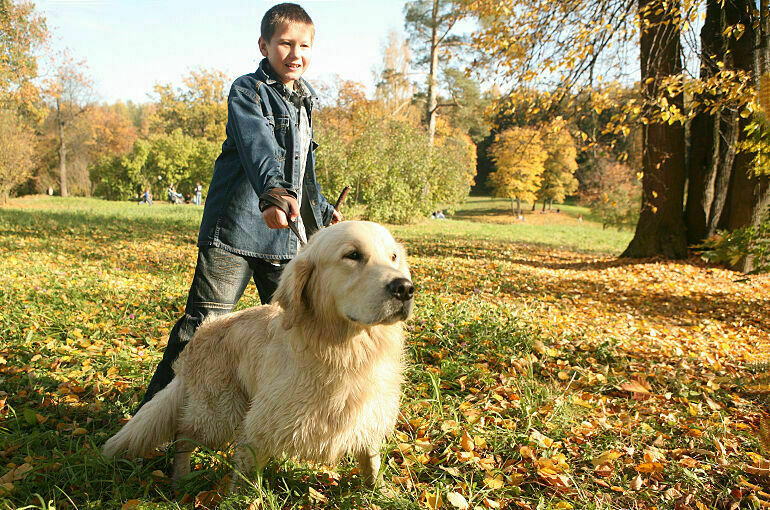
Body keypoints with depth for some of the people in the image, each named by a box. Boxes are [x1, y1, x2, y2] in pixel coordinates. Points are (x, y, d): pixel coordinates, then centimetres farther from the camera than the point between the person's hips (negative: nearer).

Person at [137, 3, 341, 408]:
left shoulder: (303, 103, 19)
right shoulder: (247, 91, -5)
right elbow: (257, 144, -27)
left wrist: (322, 209, 34)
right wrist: (272, 190, -44)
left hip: (284, 234, 7)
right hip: (236, 227, -7)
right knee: (203, 325, -5)